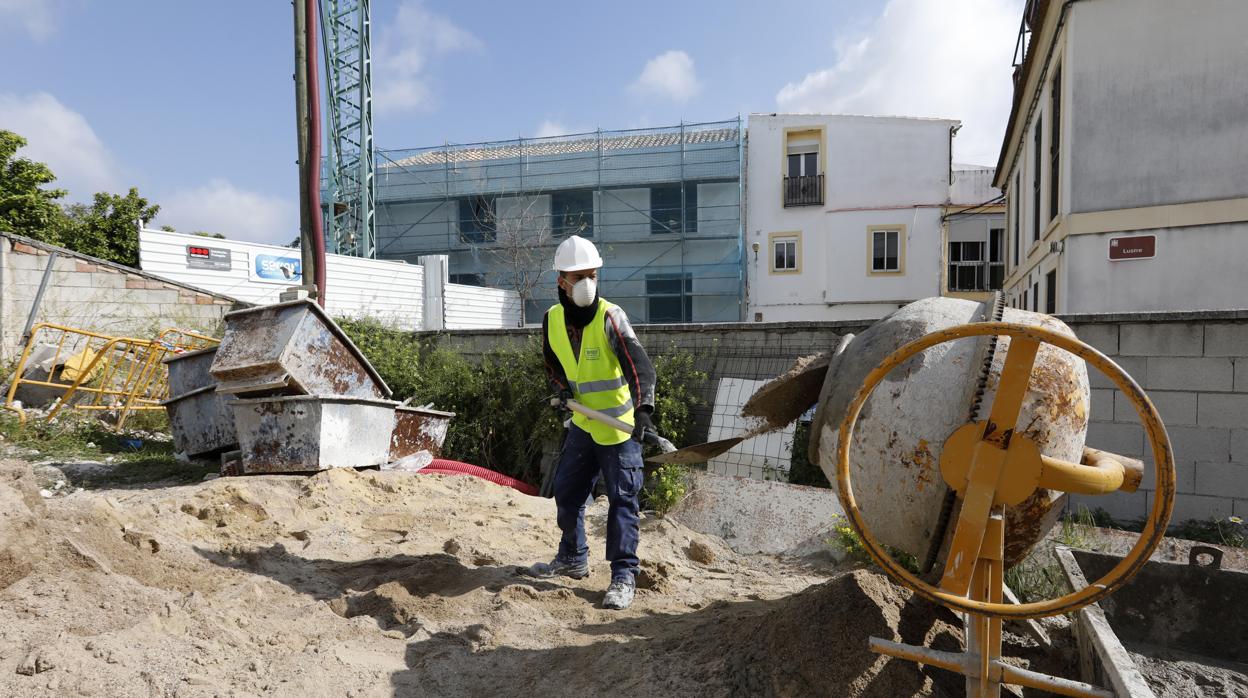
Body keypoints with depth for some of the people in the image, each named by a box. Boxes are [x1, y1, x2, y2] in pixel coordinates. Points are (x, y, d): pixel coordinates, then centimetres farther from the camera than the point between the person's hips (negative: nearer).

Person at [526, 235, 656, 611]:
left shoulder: (610, 317, -19)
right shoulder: (552, 319, -2)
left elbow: (638, 363, -30)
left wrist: (643, 407, -45)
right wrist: (561, 386, -6)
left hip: (619, 425, -6)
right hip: (582, 423, 6)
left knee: (621, 499, -2)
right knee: (566, 492, 15)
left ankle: (623, 575, 8)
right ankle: (573, 559, 36)